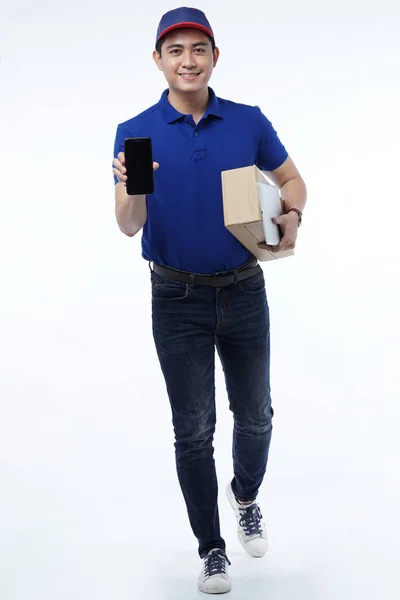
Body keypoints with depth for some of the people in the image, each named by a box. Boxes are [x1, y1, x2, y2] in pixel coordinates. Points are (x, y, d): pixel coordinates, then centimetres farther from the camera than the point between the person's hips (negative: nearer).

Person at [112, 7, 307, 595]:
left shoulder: (249, 122, -1)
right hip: (177, 299, -2)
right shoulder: (136, 133, -6)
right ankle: (211, 548, 21)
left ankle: (247, 497, 43)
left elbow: (291, 180, 13)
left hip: (245, 291, 2)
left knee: (255, 415, 13)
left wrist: (292, 216, -9)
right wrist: (132, 189, -35)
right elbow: (129, 226, -13)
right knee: (194, 430, 4)